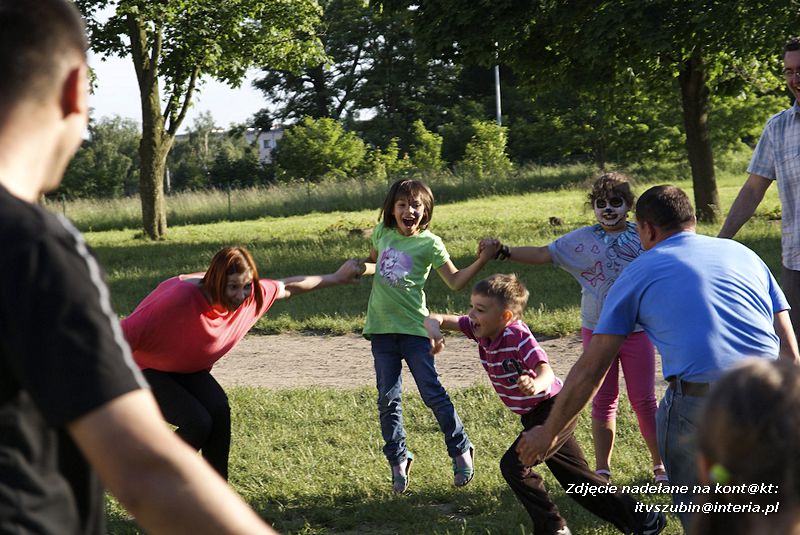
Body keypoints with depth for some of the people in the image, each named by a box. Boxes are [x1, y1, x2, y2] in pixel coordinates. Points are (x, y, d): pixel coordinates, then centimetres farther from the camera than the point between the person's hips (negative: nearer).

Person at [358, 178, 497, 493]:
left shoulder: (429, 243, -5)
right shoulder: (383, 233, 7)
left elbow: (455, 281, -5)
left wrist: (483, 260, -16)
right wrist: (358, 269, 5)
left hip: (414, 327, -4)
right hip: (381, 328, 4)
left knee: (433, 393, -5)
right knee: (388, 399, 6)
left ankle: (461, 450, 10)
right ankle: (398, 460, 18)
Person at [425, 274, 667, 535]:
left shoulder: (517, 335, -28)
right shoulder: (481, 330, -6)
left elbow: (546, 372, -41)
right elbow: (436, 319, -4)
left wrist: (535, 385, -63)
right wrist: (434, 329, -28)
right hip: (533, 415, 9)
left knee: (514, 465, -18)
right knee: (578, 478, 14)